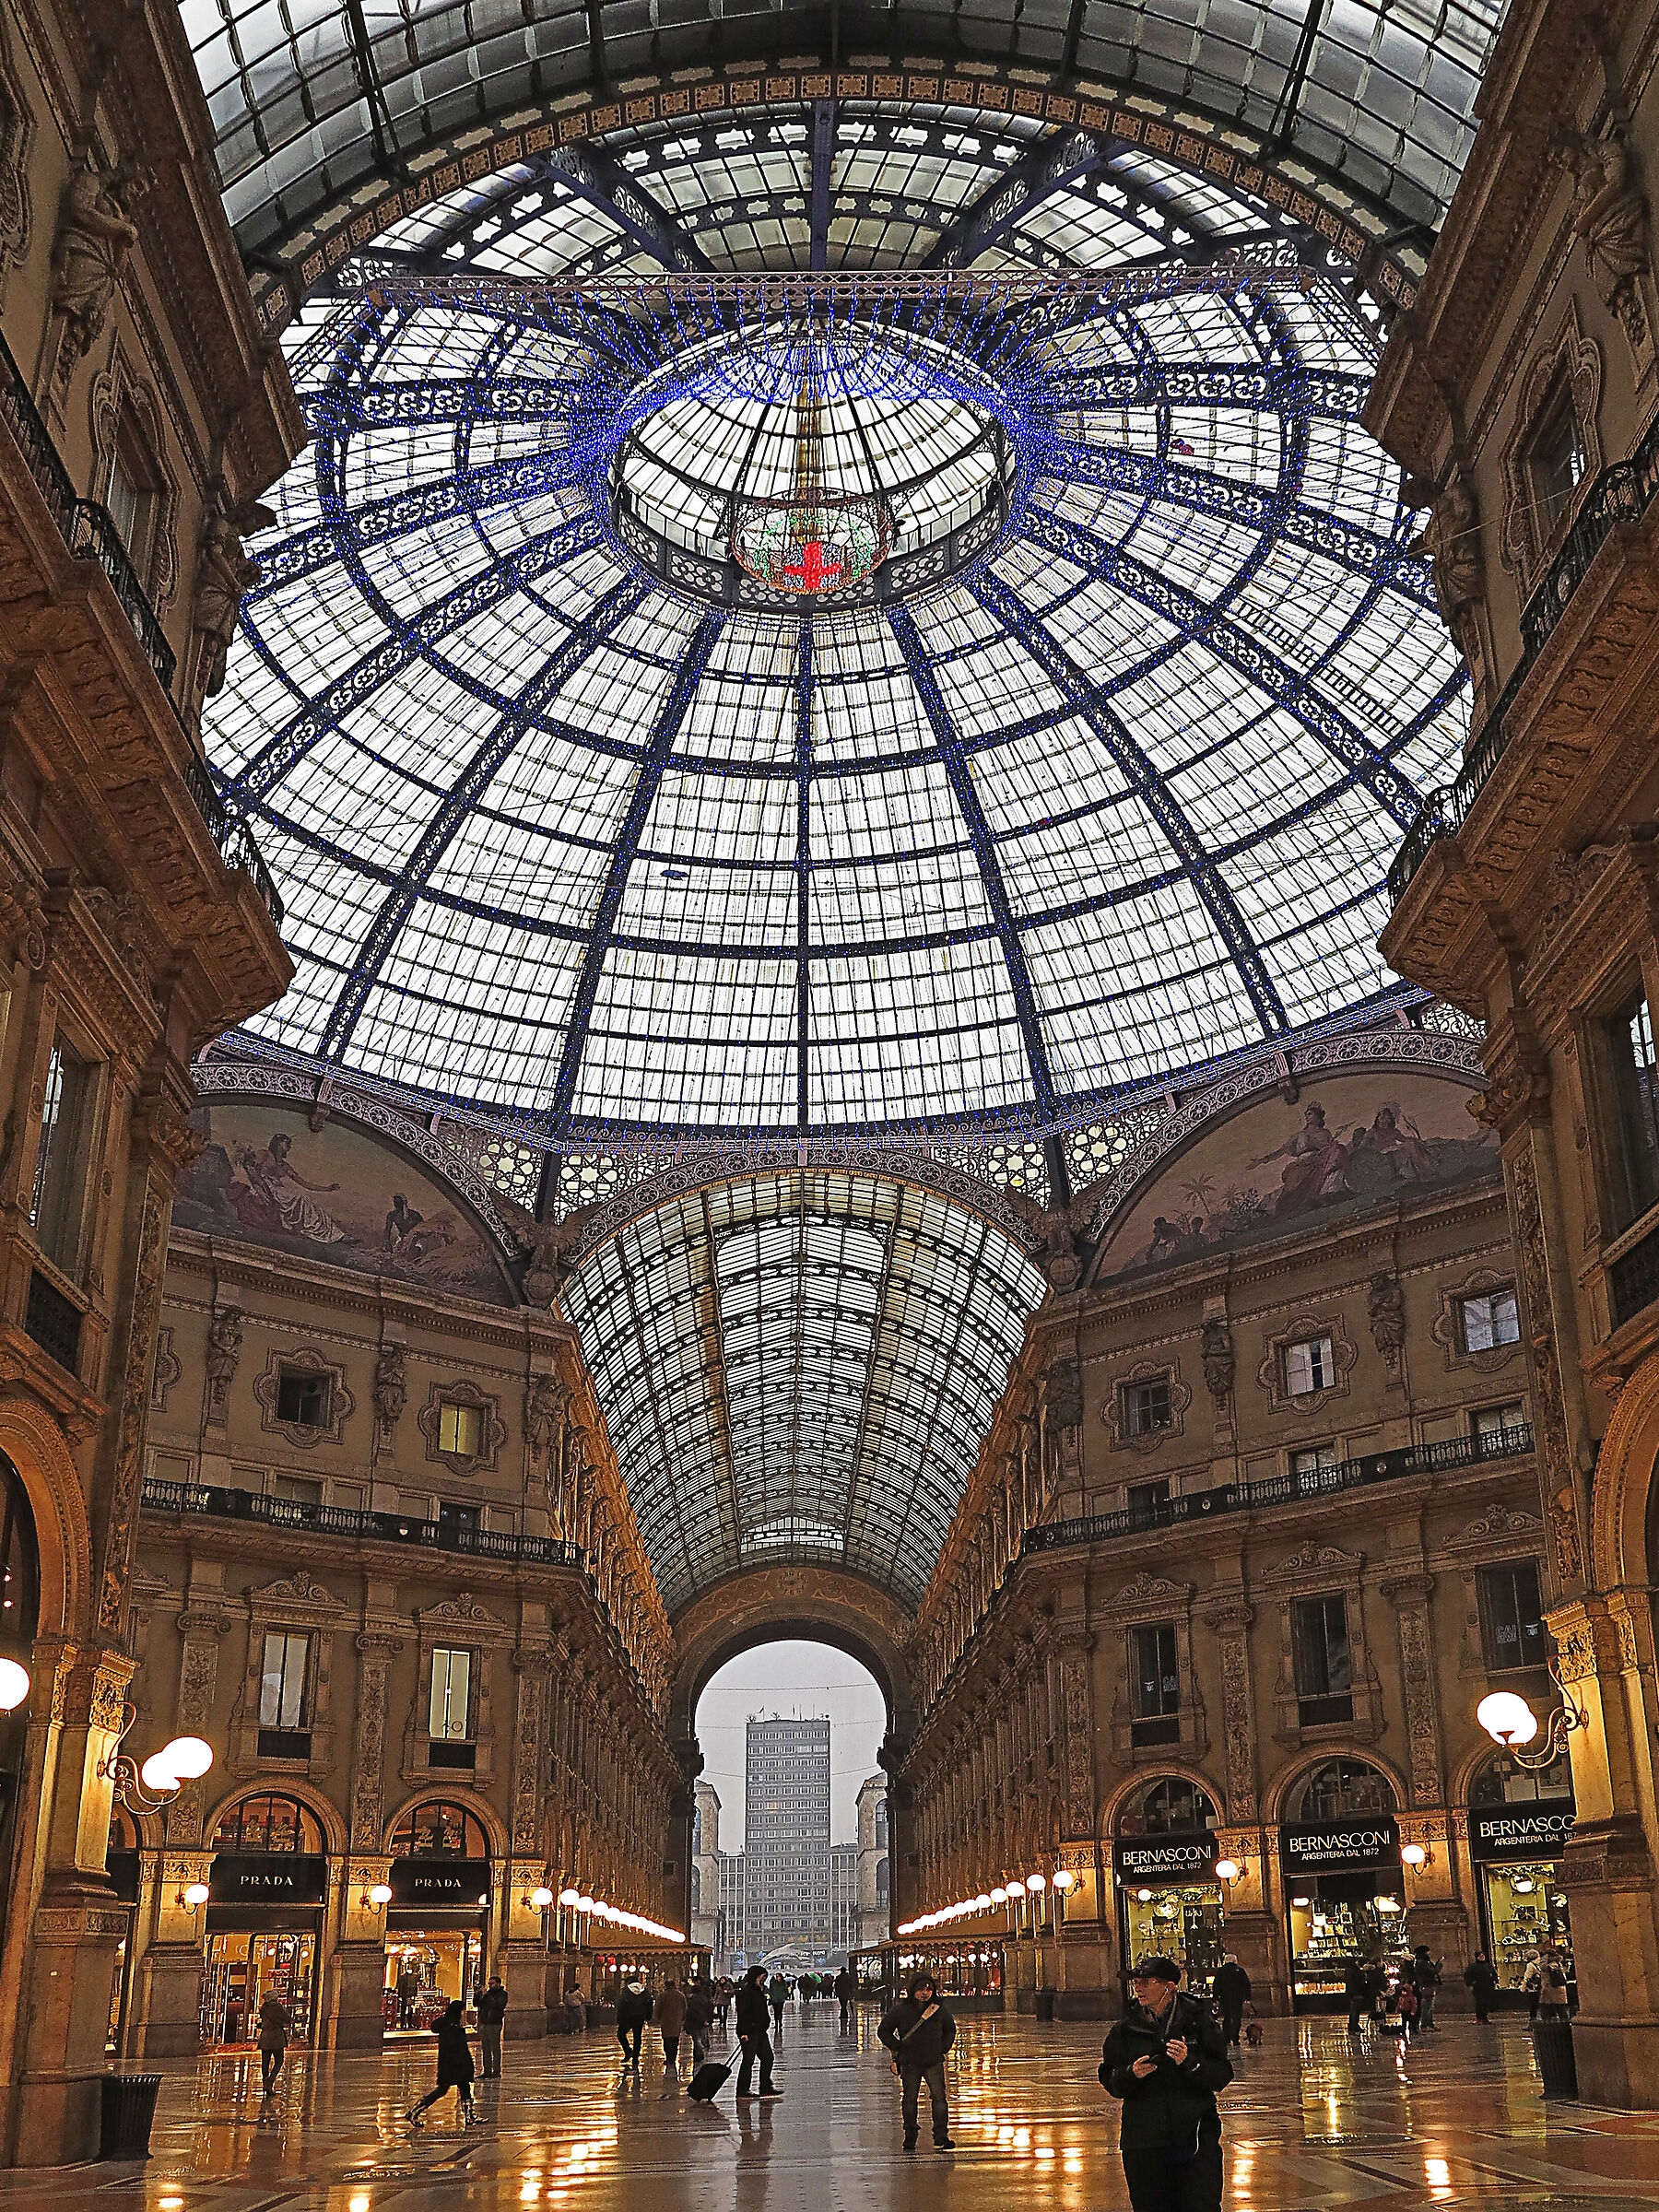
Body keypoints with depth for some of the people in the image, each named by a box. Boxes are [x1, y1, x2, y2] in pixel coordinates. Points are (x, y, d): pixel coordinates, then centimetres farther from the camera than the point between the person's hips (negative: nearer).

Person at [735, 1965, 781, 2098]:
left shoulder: (759, 1991, 16)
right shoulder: (746, 1992, -15)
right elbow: (743, 2013, -20)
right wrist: (744, 2032, -24)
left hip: (760, 2031, 10)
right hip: (749, 2033, -10)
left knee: (767, 2057, 10)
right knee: (748, 2061, -4)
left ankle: (765, 2088, 17)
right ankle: (742, 2091, 4)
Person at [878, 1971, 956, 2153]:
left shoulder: (940, 2009, 3)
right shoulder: (901, 2009, -2)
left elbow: (950, 2030, 20)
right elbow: (883, 2031, 8)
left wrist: (944, 2048, 6)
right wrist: (897, 2047, -4)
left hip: (934, 2062, 1)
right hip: (910, 2062, 0)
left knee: (939, 2097, -8)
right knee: (909, 2100, 5)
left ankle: (941, 2137, -2)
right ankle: (910, 2138, 19)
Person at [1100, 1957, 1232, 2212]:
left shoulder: (1198, 2020, 0)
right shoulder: (1128, 2026, 5)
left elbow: (1222, 2076, -1)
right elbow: (1109, 2081, 7)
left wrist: (1188, 2062, -17)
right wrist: (1131, 2074, -13)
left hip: (1196, 2137, -2)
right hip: (1144, 2141, 2)